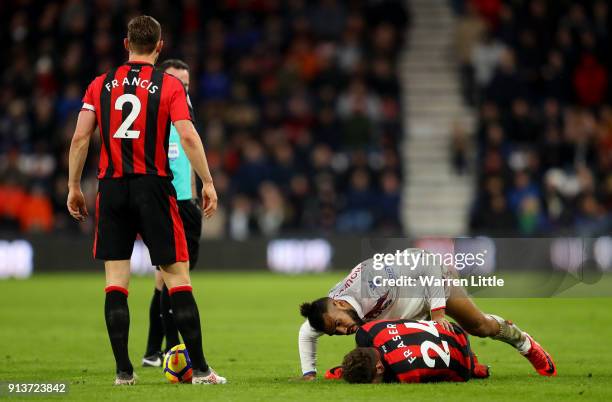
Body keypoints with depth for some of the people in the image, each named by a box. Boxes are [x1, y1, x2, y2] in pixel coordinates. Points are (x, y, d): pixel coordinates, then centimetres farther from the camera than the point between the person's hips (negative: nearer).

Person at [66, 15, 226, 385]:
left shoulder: (101, 85, 7)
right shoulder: (170, 85, 0)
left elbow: (80, 138, 4)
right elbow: (188, 136, -10)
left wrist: (74, 187, 11)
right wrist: (208, 183, -4)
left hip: (112, 188, 2)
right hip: (153, 186, -2)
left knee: (116, 282, 6)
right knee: (178, 277, 1)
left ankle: (124, 370, 2)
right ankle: (200, 368, -2)